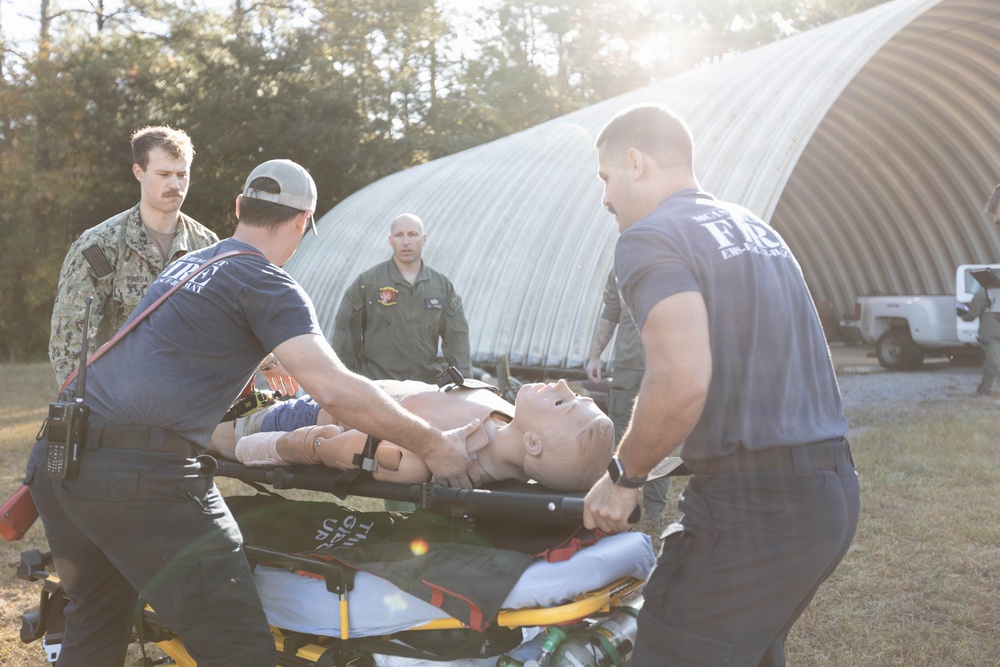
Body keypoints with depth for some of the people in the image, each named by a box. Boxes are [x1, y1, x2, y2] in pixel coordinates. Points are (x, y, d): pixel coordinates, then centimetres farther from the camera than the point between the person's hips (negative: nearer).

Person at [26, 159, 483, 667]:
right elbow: (334, 390, -15)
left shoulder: (187, 263, 23)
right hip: (142, 475, -9)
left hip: (53, 462, 9)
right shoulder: (266, 283, -2)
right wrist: (431, 445, -5)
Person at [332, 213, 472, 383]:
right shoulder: (366, 283, 1)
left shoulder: (443, 286, 9)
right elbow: (346, 336, 2)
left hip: (428, 383, 3)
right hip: (377, 385, -3)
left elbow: (456, 339, 9)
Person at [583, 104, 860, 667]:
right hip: (834, 488, 9)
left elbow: (683, 379, -24)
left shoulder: (649, 237, -8)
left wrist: (624, 477, -9)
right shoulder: (756, 228, 19)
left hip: (754, 502, -9)